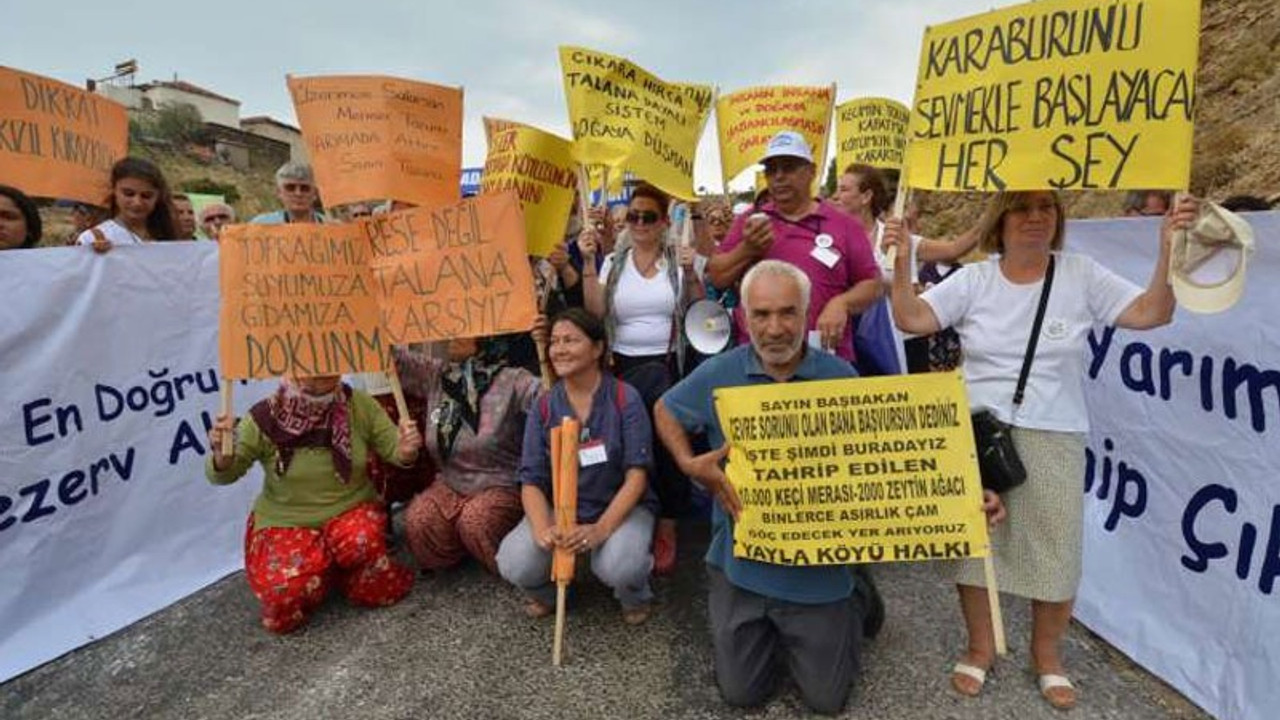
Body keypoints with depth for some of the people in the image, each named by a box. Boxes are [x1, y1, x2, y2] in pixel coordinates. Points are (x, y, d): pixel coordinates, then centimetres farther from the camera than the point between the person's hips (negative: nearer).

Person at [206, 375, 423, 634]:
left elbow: (394, 450, -7)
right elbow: (222, 475, -8)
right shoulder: (264, 418, -15)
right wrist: (221, 455, -32)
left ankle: (345, 570, 2)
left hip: (351, 510, 1)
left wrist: (406, 451, -31)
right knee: (284, 593, -25)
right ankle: (323, 574, 9)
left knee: (362, 541, -33)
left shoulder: (359, 405, -12)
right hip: (285, 522, 0)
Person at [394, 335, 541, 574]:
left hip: (500, 487, -4)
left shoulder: (512, 381, -12)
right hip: (449, 485, 5)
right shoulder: (433, 374, 4)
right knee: (418, 519, -23)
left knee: (475, 520, -31)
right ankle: (447, 562, 9)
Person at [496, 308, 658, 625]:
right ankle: (547, 591, 15)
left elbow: (637, 475, -14)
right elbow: (531, 481, -5)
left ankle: (635, 596, 7)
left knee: (618, 567, -32)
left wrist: (601, 529, -28)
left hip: (621, 507, -2)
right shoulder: (543, 407, -2)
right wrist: (541, 529, -25)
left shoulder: (625, 398, -10)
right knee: (514, 564, -23)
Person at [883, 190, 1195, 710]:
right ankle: (980, 647, 32)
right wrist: (901, 262, -21)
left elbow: (1152, 313, -5)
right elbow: (911, 319, -10)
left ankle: (1047, 655, 35)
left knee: (1055, 549, 9)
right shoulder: (973, 279, -1)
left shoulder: (1082, 276, 1)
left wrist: (1169, 249, -16)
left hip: (1053, 438, 1)